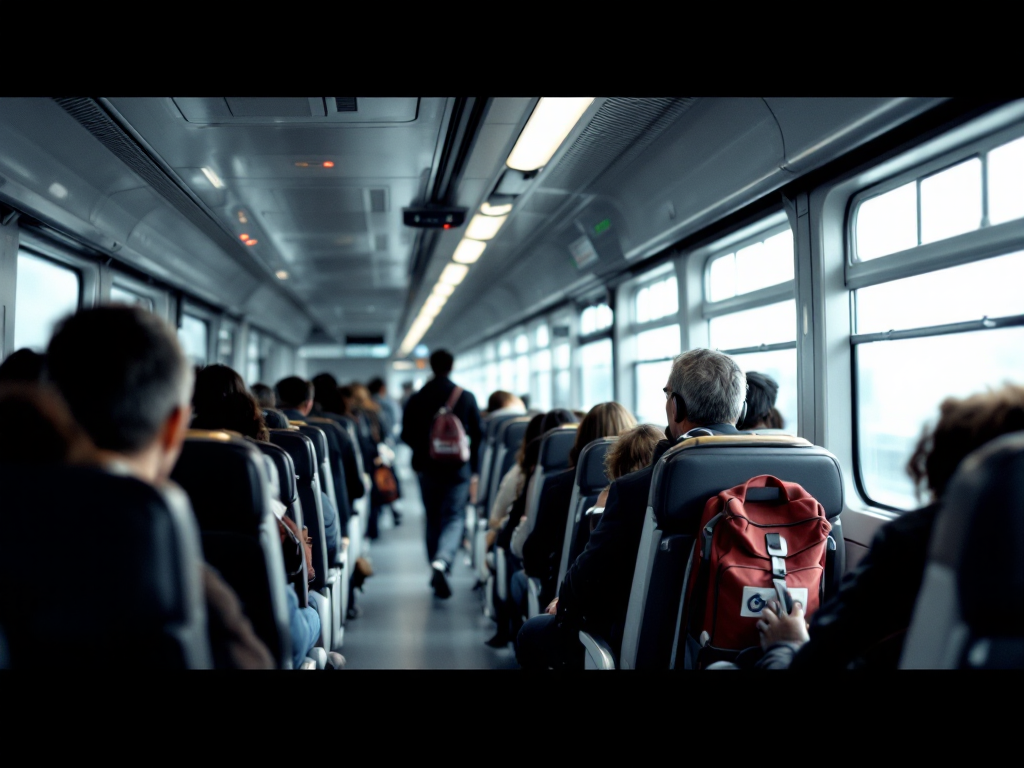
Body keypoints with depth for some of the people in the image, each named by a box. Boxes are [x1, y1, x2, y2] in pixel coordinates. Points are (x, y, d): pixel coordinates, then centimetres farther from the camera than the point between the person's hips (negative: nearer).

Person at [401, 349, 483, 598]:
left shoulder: (416, 399, -2)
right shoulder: (466, 397, -3)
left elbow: (406, 436, 2)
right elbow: (476, 435, 0)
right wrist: (475, 471, 7)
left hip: (427, 466, 2)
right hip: (458, 468, -1)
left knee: (433, 518, 15)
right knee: (454, 517, 1)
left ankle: (436, 569, 21)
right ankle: (442, 562, -24)